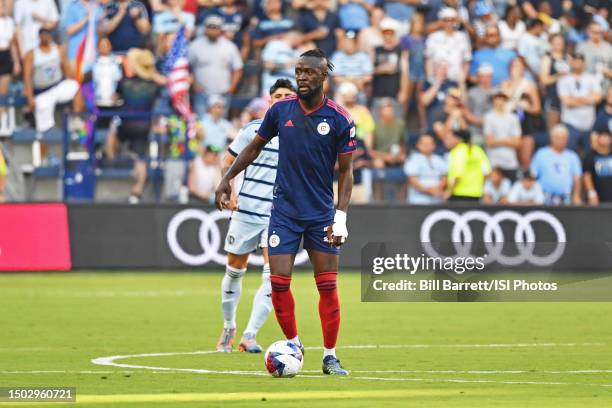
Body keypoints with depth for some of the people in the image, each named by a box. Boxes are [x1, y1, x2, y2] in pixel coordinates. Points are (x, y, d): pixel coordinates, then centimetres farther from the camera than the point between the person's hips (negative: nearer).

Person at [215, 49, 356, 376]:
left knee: (328, 286, -1)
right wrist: (227, 179, 4)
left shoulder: (340, 119, -7)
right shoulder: (281, 110, -2)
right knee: (279, 282, -5)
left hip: (321, 213, -1)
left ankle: (330, 356, 10)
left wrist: (340, 217, -10)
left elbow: (345, 171, -3)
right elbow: (255, 147, 12)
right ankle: (293, 344, 16)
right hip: (284, 210, 1)